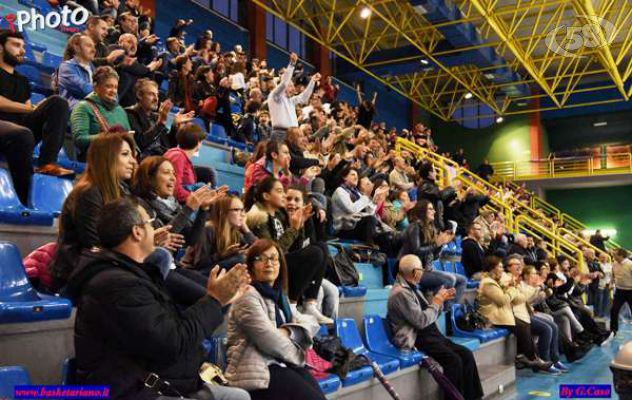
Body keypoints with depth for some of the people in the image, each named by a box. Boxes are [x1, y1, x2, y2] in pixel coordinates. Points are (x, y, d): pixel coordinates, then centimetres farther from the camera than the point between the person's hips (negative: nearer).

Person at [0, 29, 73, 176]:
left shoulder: (22, 80, 27)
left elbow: (27, 111, 16)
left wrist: (37, 110, -6)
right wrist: (33, 108, -6)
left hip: (21, 126, 6)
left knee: (58, 103, -14)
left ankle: (47, 163, -28)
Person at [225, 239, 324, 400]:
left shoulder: (278, 294, 18)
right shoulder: (247, 295, -8)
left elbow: (310, 324, 10)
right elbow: (269, 341, -16)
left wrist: (287, 332, -9)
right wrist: (298, 354, 1)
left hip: (282, 363, 7)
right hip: (257, 370, -7)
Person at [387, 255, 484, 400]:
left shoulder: (412, 288, 16)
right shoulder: (401, 293, -15)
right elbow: (422, 321, -20)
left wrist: (440, 299, 7)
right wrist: (437, 302, -7)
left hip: (431, 335, 10)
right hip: (417, 340, -9)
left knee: (467, 354, -5)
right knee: (454, 360, -24)